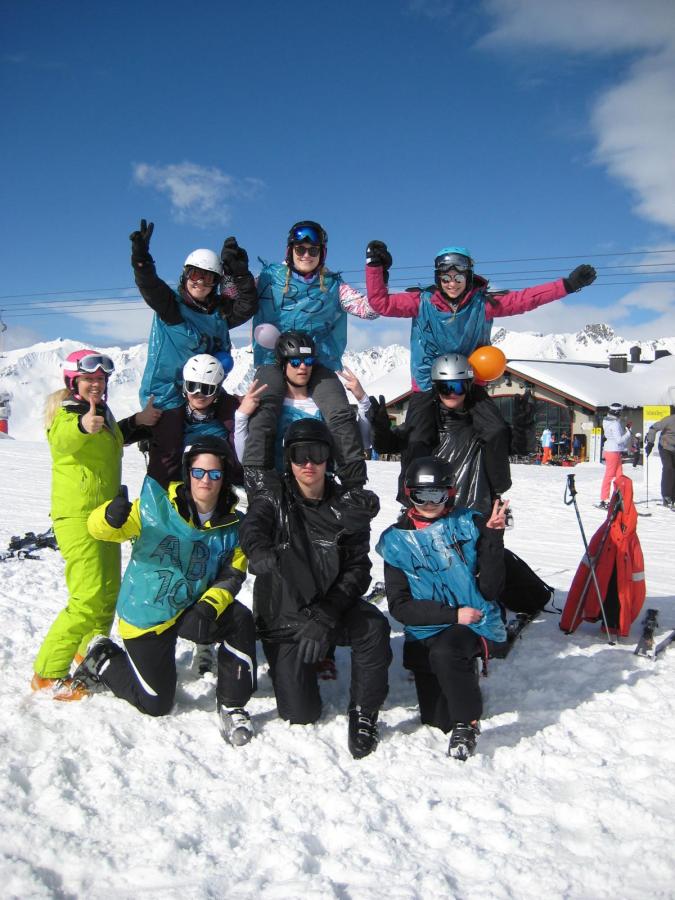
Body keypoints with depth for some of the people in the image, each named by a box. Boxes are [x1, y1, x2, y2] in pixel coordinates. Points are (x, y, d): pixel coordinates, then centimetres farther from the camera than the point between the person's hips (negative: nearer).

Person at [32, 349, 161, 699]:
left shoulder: (103, 414, 13)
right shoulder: (64, 412, -12)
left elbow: (117, 437, 31)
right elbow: (62, 439, -34)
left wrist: (139, 420, 12)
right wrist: (83, 427, -57)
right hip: (76, 516, -9)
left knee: (109, 591, 16)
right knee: (88, 599, -14)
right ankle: (46, 674, -3)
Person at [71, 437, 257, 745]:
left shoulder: (231, 523, -6)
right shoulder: (156, 506, -16)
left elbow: (232, 574, -5)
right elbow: (100, 529, -18)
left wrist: (209, 605, -25)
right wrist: (110, 517, -43)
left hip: (191, 610, 3)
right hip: (145, 614, -3)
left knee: (241, 620, -26)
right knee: (156, 704, 5)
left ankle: (232, 707, -8)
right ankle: (102, 661, 32)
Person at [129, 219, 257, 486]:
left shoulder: (219, 311, 9)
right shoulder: (170, 304, -3)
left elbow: (247, 306, -4)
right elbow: (149, 287, -20)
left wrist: (239, 275, -17)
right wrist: (141, 257, -37)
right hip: (167, 391, -5)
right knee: (167, 455, -7)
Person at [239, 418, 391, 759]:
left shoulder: (347, 506, -5)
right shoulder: (271, 501, -7)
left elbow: (357, 569, -11)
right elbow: (251, 535, -28)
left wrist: (324, 617, -25)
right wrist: (268, 557, -53)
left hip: (332, 609, 1)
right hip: (283, 618, 0)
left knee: (374, 626, -31)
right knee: (300, 713, -5)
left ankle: (363, 712, -9)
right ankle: (293, 665, 28)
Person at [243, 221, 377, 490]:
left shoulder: (332, 285, 14)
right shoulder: (269, 277, 14)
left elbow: (369, 308, 5)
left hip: (318, 361, 1)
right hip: (274, 358, 0)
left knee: (341, 414, -19)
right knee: (264, 410, -26)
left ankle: (355, 483, -15)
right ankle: (255, 477, -29)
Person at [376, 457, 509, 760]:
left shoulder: (468, 525, -2)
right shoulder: (396, 540, 0)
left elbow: (489, 590, -8)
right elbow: (399, 606, -5)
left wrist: (493, 537, -17)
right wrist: (452, 614, -15)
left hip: (477, 625, -3)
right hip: (426, 634, 3)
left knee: (444, 651, -35)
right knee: (437, 719, 2)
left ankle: (467, 723, -12)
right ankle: (463, 675, 32)